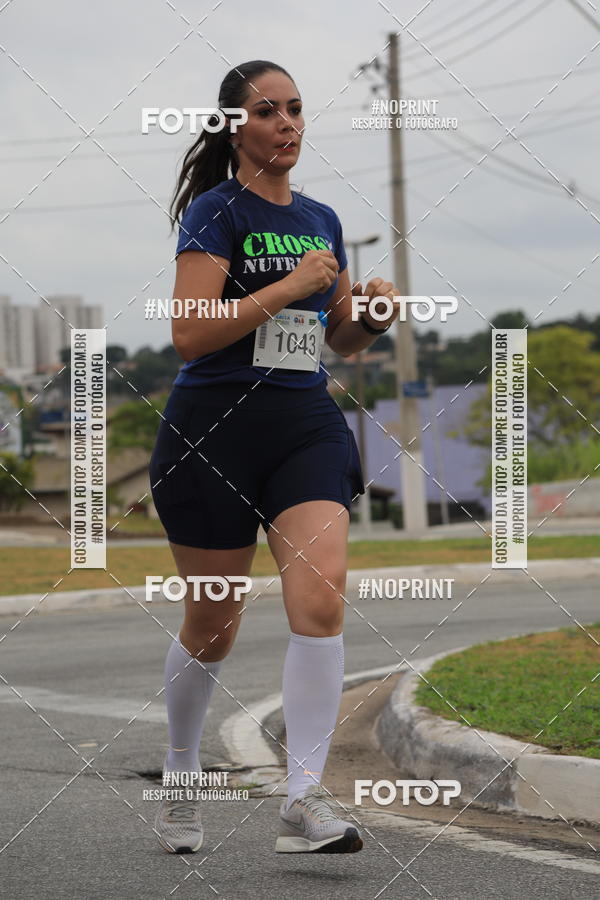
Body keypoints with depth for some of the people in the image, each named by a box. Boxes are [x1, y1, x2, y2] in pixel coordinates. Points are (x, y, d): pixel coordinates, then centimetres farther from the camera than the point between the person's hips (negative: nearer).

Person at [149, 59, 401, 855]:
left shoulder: (322, 220, 13)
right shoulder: (216, 210, -6)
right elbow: (190, 335, -16)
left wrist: (371, 318, 1)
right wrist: (289, 286, -19)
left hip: (307, 426, 4)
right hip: (214, 428, -4)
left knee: (321, 597, -16)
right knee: (212, 629, 7)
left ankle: (305, 802, -17)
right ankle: (179, 789, 29)